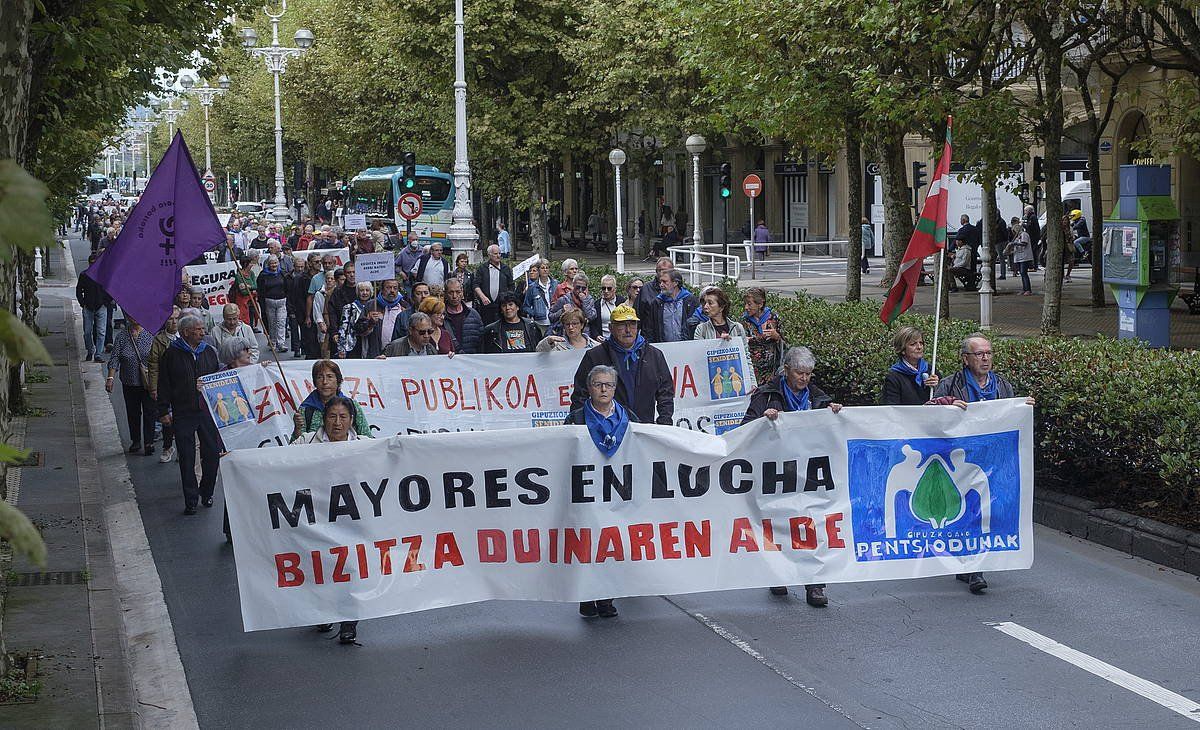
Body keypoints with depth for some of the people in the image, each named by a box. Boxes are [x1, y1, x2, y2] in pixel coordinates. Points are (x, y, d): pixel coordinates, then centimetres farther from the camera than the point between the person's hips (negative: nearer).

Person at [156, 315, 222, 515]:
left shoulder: (209, 352, 8)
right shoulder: (172, 354, -3)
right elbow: (164, 385, -1)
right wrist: (164, 411, -3)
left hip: (208, 411, 3)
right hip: (183, 414, -3)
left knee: (213, 452, 3)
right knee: (187, 458, 2)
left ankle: (206, 492, 22)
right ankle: (191, 500, 9)